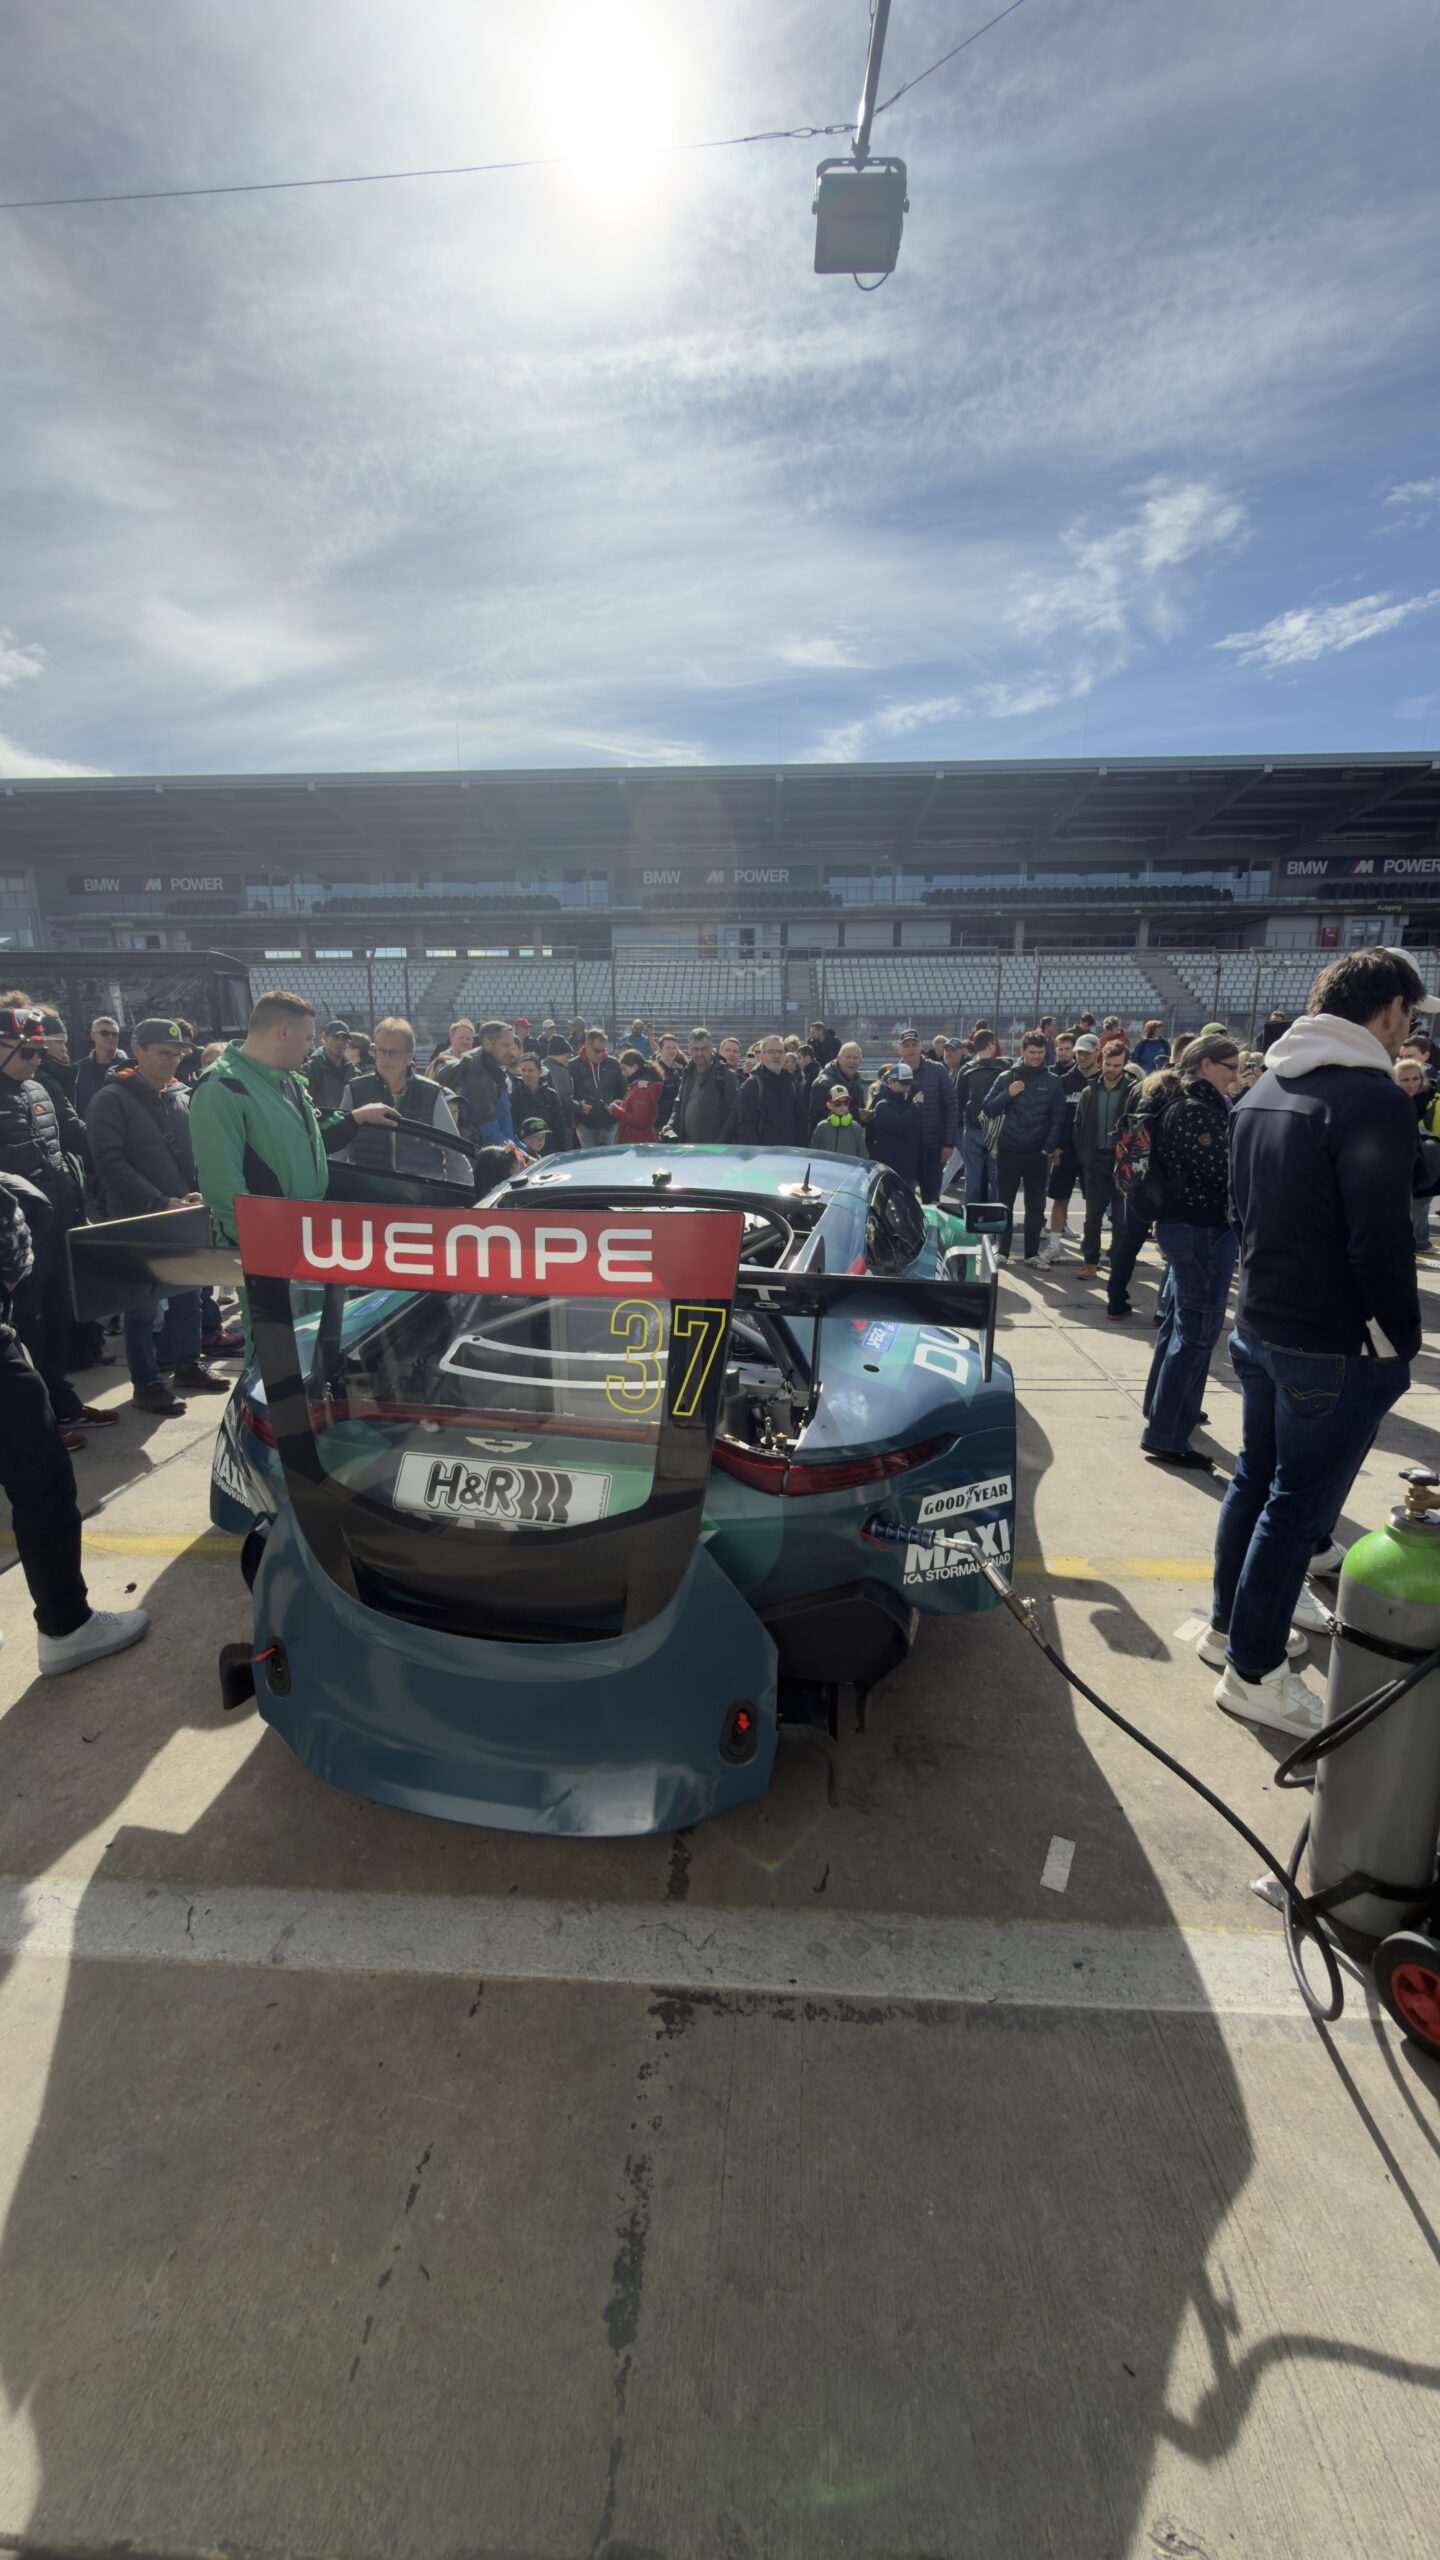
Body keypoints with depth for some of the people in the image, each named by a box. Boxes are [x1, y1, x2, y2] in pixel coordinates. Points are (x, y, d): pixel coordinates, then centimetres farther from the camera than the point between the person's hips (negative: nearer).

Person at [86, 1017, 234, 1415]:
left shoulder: (182, 1097, 9)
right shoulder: (112, 1100, -9)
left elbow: (196, 1152, 13)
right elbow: (111, 1163, -15)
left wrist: (197, 1193, -7)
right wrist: (162, 1202, -20)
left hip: (183, 1216, 6)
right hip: (137, 1219, -6)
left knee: (188, 1294, 13)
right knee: (143, 1304, 1)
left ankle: (187, 1364, 28)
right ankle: (146, 1383, 10)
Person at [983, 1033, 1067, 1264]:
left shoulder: (1053, 1081, 4)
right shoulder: (1007, 1077, 3)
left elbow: (1058, 1118, 2)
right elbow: (988, 1110, -1)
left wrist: (1050, 1147, -8)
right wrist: (1007, 1094, -15)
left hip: (1038, 1153, 0)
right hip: (1008, 1151, 0)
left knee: (1036, 1206, 5)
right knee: (1005, 1204, 5)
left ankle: (1032, 1253, 14)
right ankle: (1002, 1251, 12)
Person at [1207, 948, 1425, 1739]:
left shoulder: (1261, 1092, 9)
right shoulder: (1373, 1099, -19)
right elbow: (1380, 1243, -22)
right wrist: (1402, 1340, -10)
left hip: (1261, 1325, 9)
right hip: (1336, 1346, -8)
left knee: (1255, 1480, 20)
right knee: (1298, 1506, 2)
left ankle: (1230, 1620, 35)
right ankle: (1253, 1672, 14)